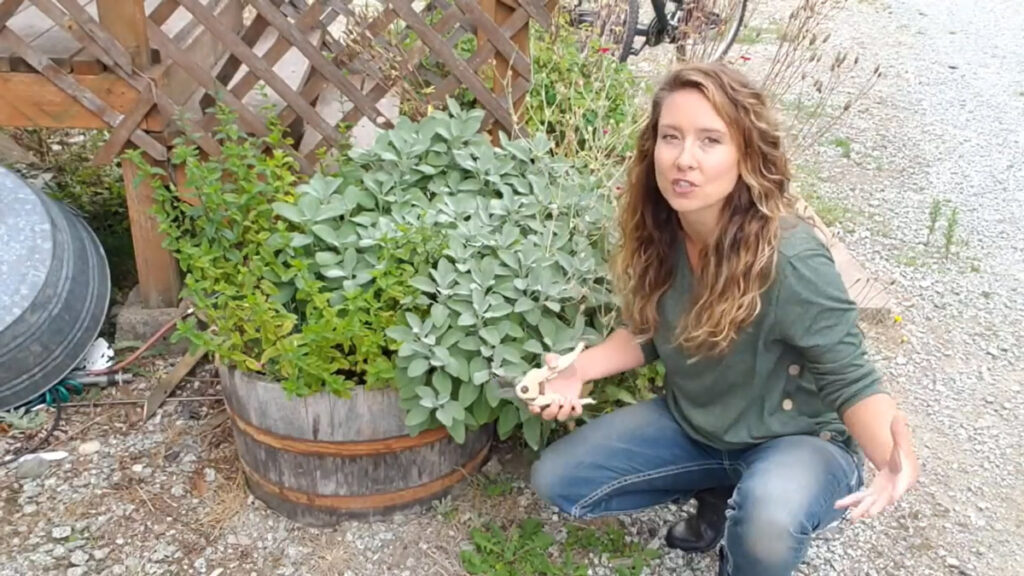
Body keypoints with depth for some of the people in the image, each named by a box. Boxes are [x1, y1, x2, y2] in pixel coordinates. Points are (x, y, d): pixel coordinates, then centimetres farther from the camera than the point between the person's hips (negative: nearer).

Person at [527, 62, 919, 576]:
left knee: (765, 520, -39)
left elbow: (852, 382, -23)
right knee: (553, 480, 0)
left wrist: (894, 457, -43)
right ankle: (720, 494, 14)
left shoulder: (790, 261, -31)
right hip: (691, 425, 6)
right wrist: (578, 369, -14)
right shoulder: (658, 235, -12)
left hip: (799, 439, -5)